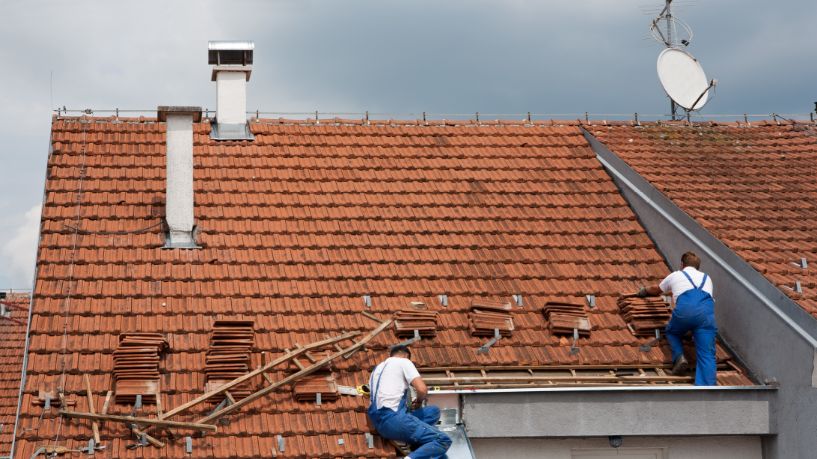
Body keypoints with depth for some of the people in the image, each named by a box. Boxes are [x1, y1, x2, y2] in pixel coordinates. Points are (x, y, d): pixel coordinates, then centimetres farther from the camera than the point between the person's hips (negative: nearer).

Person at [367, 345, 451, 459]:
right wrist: (419, 402, 15)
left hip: (380, 423, 8)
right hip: (393, 418, -8)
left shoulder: (377, 369, 28)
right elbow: (422, 390, -8)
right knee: (443, 441, -9)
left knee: (434, 411, 21)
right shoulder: (404, 362, 5)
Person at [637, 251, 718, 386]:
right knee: (706, 354, -4)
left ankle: (679, 357, 3)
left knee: (672, 332, 29)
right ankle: (708, 386, -24)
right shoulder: (706, 278, 39)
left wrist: (645, 290, 75)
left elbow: (656, 290, 53)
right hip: (707, 310, 1)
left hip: (685, 307, -1)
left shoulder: (675, 275, 34)